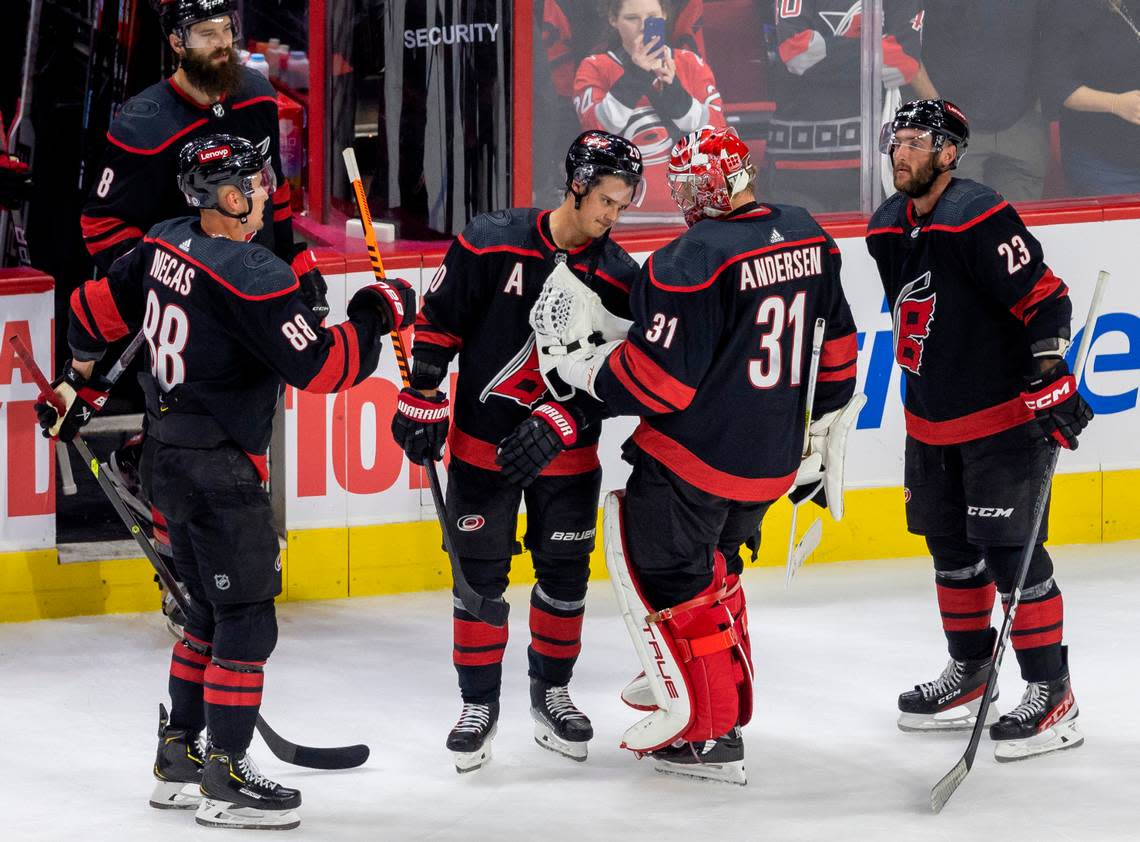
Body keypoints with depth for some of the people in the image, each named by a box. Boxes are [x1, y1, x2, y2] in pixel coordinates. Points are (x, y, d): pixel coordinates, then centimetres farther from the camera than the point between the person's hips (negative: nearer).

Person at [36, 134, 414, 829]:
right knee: (248, 621, -3)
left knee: (214, 612, 19)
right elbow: (318, 368, -22)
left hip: (170, 454, 10)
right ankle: (226, 780, -1)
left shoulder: (168, 244, 5)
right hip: (216, 467, -10)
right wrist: (377, 316, -8)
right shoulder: (252, 275, -22)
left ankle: (177, 758, 26)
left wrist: (83, 382, 33)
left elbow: (98, 307, 17)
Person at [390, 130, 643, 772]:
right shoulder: (491, 244, -12)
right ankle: (479, 704, 14)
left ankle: (551, 690, 29)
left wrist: (559, 425, -20)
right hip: (482, 442, -2)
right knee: (480, 574, 3)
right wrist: (423, 400, -5)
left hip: (566, 453, 2)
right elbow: (439, 321, -3)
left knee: (565, 575, 9)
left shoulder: (619, 278, -6)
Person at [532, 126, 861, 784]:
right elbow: (837, 346, 13)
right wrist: (829, 424, 25)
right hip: (774, 459, 8)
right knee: (713, 564, 28)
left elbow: (658, 379, -21)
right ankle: (727, 697, 42)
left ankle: (709, 732, 0)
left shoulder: (694, 261, -21)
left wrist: (582, 368, -6)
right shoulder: (808, 238, 3)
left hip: (694, 456, -8)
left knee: (663, 571, 4)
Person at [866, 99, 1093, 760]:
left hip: (1004, 415, -9)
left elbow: (1045, 301, -21)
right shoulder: (888, 229, 8)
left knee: (1010, 550, -10)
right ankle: (970, 677, 30)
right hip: (932, 420, 9)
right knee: (951, 548, 16)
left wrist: (1051, 382, -26)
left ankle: (1052, 695, -4)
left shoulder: (981, 219, -19)